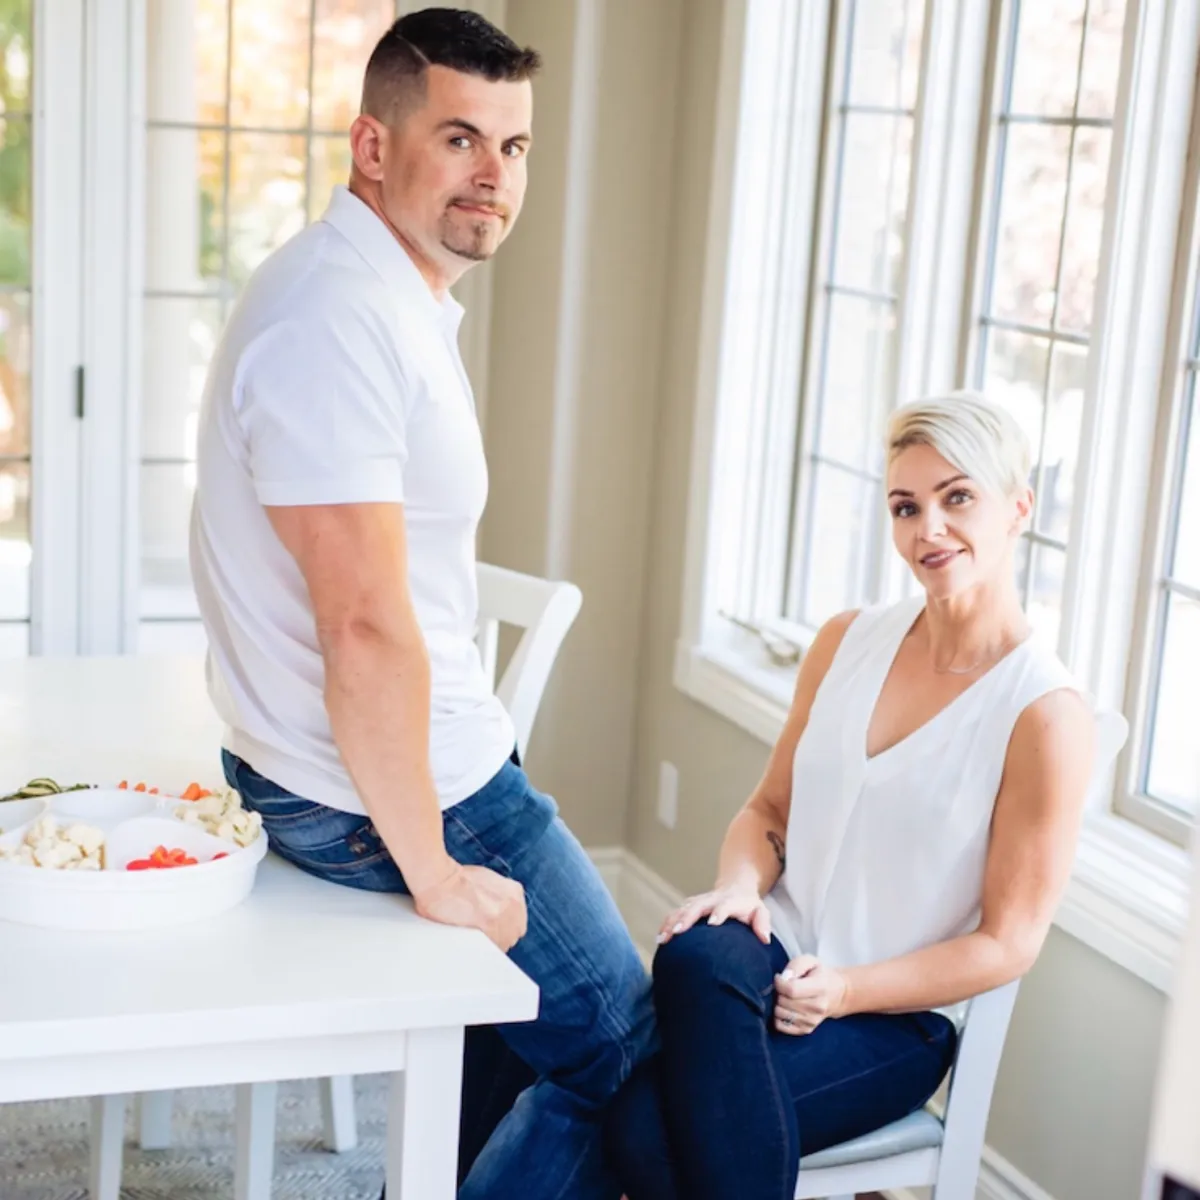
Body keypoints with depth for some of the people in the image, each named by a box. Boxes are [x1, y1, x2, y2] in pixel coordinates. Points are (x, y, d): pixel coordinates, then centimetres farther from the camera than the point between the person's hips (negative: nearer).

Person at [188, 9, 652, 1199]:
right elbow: (368, 629, -28)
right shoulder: (339, 320, -24)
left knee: (518, 1007, 26)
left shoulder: (400, 297, 9)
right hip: (390, 793, -10)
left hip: (323, 765, 10)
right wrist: (433, 871, -21)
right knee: (626, 1055, 2)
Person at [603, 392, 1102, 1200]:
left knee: (649, 1117, -30)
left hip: (898, 1015, -4)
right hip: (776, 952, 5)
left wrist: (848, 991, -17)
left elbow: (1007, 943, -7)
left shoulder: (1047, 713, -9)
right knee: (695, 955, -34)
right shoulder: (848, 641, 7)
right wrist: (737, 888, -8)